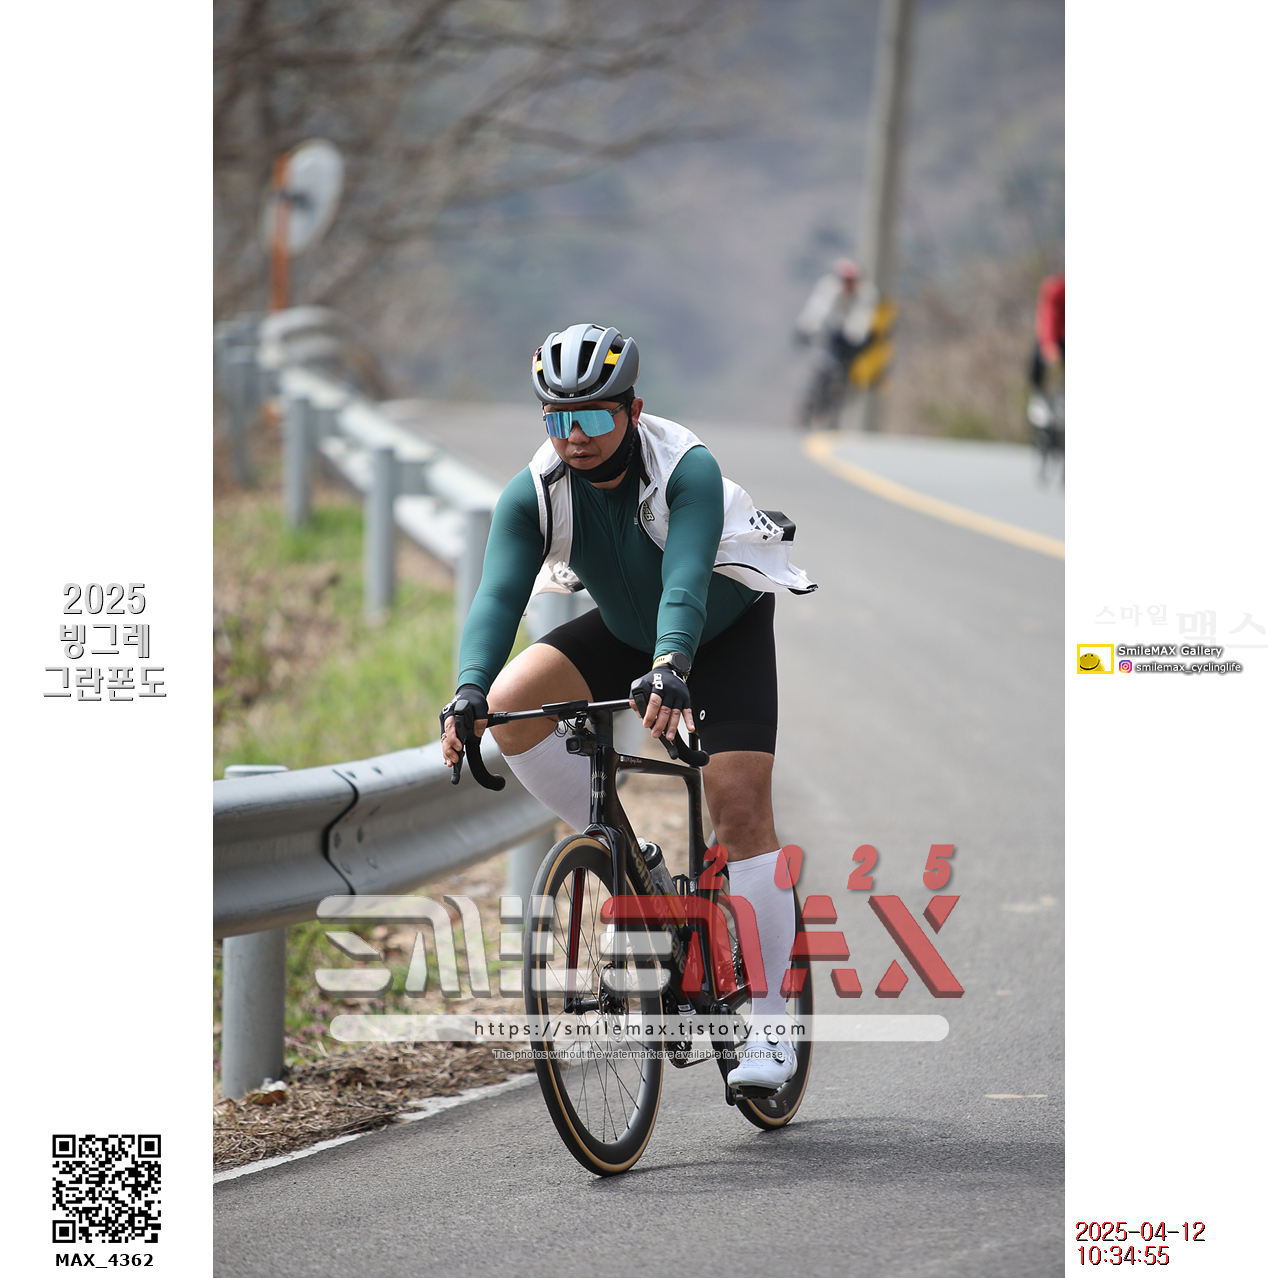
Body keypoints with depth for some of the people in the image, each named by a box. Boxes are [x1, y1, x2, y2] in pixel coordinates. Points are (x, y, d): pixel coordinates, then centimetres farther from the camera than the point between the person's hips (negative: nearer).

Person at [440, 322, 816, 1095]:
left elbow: (687, 583, -48)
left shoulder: (688, 470, -34)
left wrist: (669, 672, -67)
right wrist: (469, 692, -52)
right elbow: (499, 595, -34)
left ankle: (769, 1028, -10)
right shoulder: (534, 494, -23)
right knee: (511, 704, -21)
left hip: (727, 631, -4)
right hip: (624, 630, 4)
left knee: (740, 806, -17)